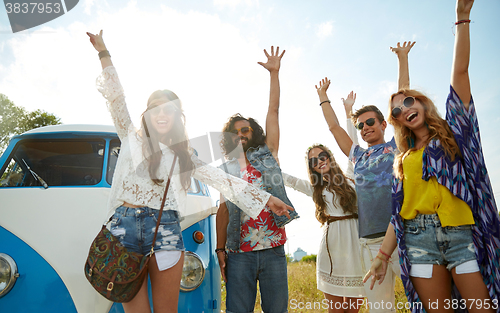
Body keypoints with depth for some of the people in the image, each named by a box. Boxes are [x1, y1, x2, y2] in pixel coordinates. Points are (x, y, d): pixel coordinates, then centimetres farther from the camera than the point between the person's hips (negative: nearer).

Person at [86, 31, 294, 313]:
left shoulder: (185, 155, 14)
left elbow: (222, 179, 11)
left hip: (166, 229, 1)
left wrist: (266, 198, 9)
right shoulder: (133, 139, 12)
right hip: (126, 226, 0)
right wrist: (104, 52, 8)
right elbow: (116, 97, 9)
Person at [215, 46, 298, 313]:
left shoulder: (267, 154, 10)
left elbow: (273, 111, 5)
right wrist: (220, 249, 2)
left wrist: (274, 73, 4)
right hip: (239, 252, 1)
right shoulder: (226, 169, 12)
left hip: (273, 249, 0)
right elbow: (223, 210, 8)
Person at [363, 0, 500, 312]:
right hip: (420, 239, 2)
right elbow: (400, 211, 12)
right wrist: (383, 256, 8)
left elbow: (460, 70, 2)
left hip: (462, 232, -2)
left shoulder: (454, 131, 11)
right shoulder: (404, 158, 16)